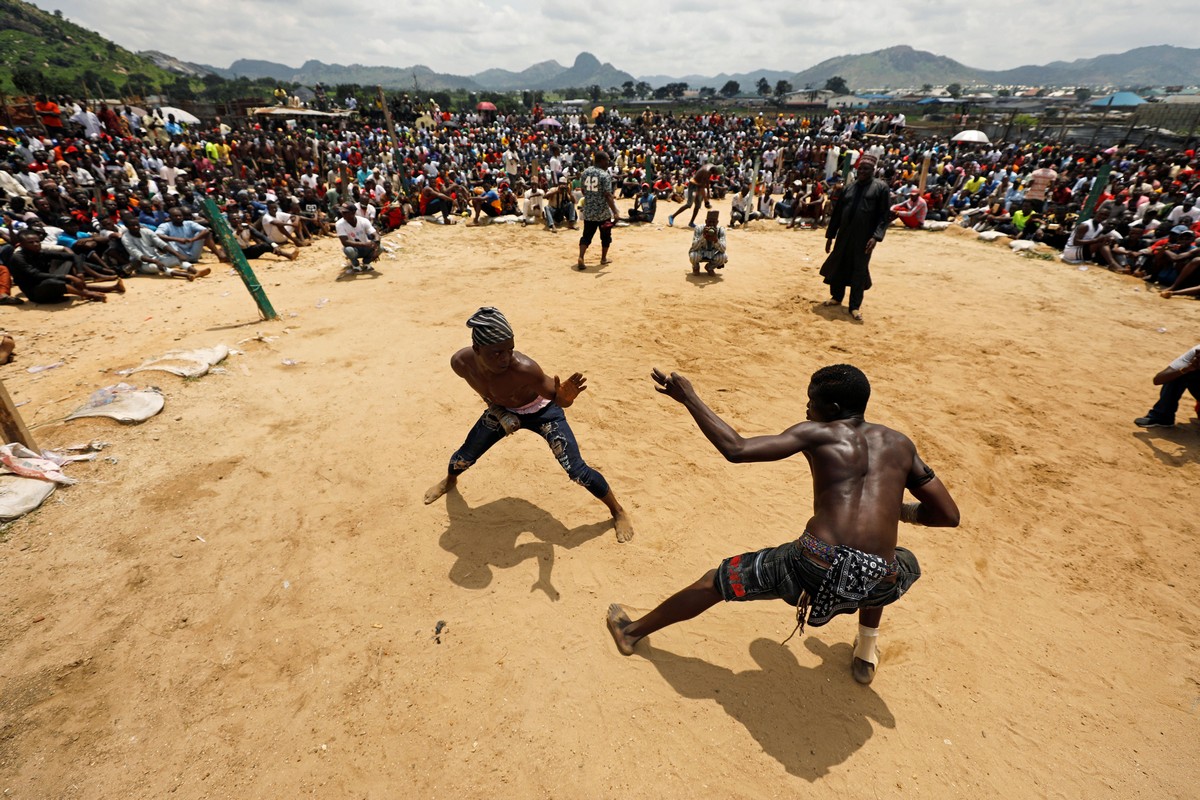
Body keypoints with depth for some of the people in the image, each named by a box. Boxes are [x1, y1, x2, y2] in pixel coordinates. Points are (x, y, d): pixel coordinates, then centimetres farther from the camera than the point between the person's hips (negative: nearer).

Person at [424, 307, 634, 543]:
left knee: (576, 470, -11)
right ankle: (449, 481, 55)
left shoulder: (523, 368, -42)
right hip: (502, 410, 5)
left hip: (542, 412, -4)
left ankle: (618, 511, 14)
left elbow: (558, 398, -32)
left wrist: (565, 397, -55)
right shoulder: (461, 362, -26)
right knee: (464, 457, 16)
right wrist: (500, 413, -17)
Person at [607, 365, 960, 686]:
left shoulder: (816, 433, 4)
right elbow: (949, 515, 19)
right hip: (876, 583, 4)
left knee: (716, 580, 17)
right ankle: (866, 656, 49)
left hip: (816, 565, -4)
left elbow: (736, 449, -6)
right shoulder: (900, 443, 15)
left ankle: (632, 631, 34)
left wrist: (689, 398, 4)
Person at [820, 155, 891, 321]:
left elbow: (884, 215, -6)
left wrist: (876, 236, -18)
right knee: (838, 266, 11)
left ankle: (855, 306, 9)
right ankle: (836, 297, 31)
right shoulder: (849, 187, 9)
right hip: (844, 235, 4)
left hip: (864, 238, -4)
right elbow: (837, 212, 13)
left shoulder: (880, 187, -3)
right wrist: (830, 234, 11)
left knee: (859, 270, 0)